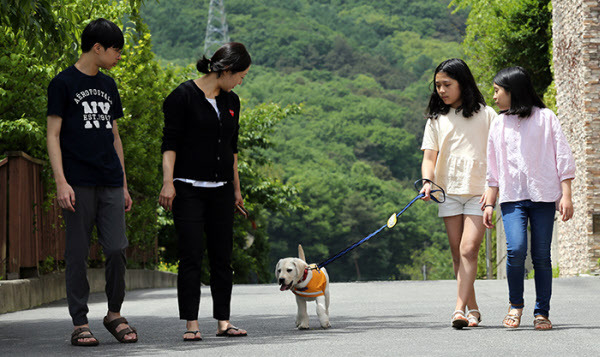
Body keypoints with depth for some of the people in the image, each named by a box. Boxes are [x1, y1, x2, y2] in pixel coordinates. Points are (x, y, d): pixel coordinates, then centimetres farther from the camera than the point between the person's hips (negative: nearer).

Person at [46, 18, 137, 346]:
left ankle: (114, 314, 14)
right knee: (77, 254, -1)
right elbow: (53, 136, -4)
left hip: (110, 183, 5)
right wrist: (61, 181, -14)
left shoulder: (108, 86, 18)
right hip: (78, 184, -5)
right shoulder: (63, 83, -1)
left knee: (117, 249, -3)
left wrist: (124, 185, 19)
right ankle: (80, 324, 6)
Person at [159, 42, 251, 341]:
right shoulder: (184, 96, -7)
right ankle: (191, 324, -3)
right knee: (191, 257, -7)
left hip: (220, 190, 6)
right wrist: (168, 182, -16)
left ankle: (223, 321, 10)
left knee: (222, 256, 5)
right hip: (188, 189, -6)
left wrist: (236, 188, 22)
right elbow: (170, 143, -8)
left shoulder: (231, 102, 13)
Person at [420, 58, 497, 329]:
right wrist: (427, 181, -14)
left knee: (469, 249, -15)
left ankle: (459, 309, -21)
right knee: (457, 254, 4)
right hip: (449, 192, 3)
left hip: (478, 193, -3)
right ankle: (473, 308, 14)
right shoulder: (436, 119, 11)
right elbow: (429, 157, 6)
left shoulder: (485, 115, 4)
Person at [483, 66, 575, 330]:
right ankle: (515, 304, 3)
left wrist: (566, 195, -4)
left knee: (541, 256, -3)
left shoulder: (545, 118, 4)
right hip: (512, 198, 2)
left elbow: (563, 158, 3)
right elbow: (493, 171, 18)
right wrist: (489, 204, 12)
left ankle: (542, 312, 7)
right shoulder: (498, 126, 15)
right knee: (516, 249, -17)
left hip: (543, 196, -2)